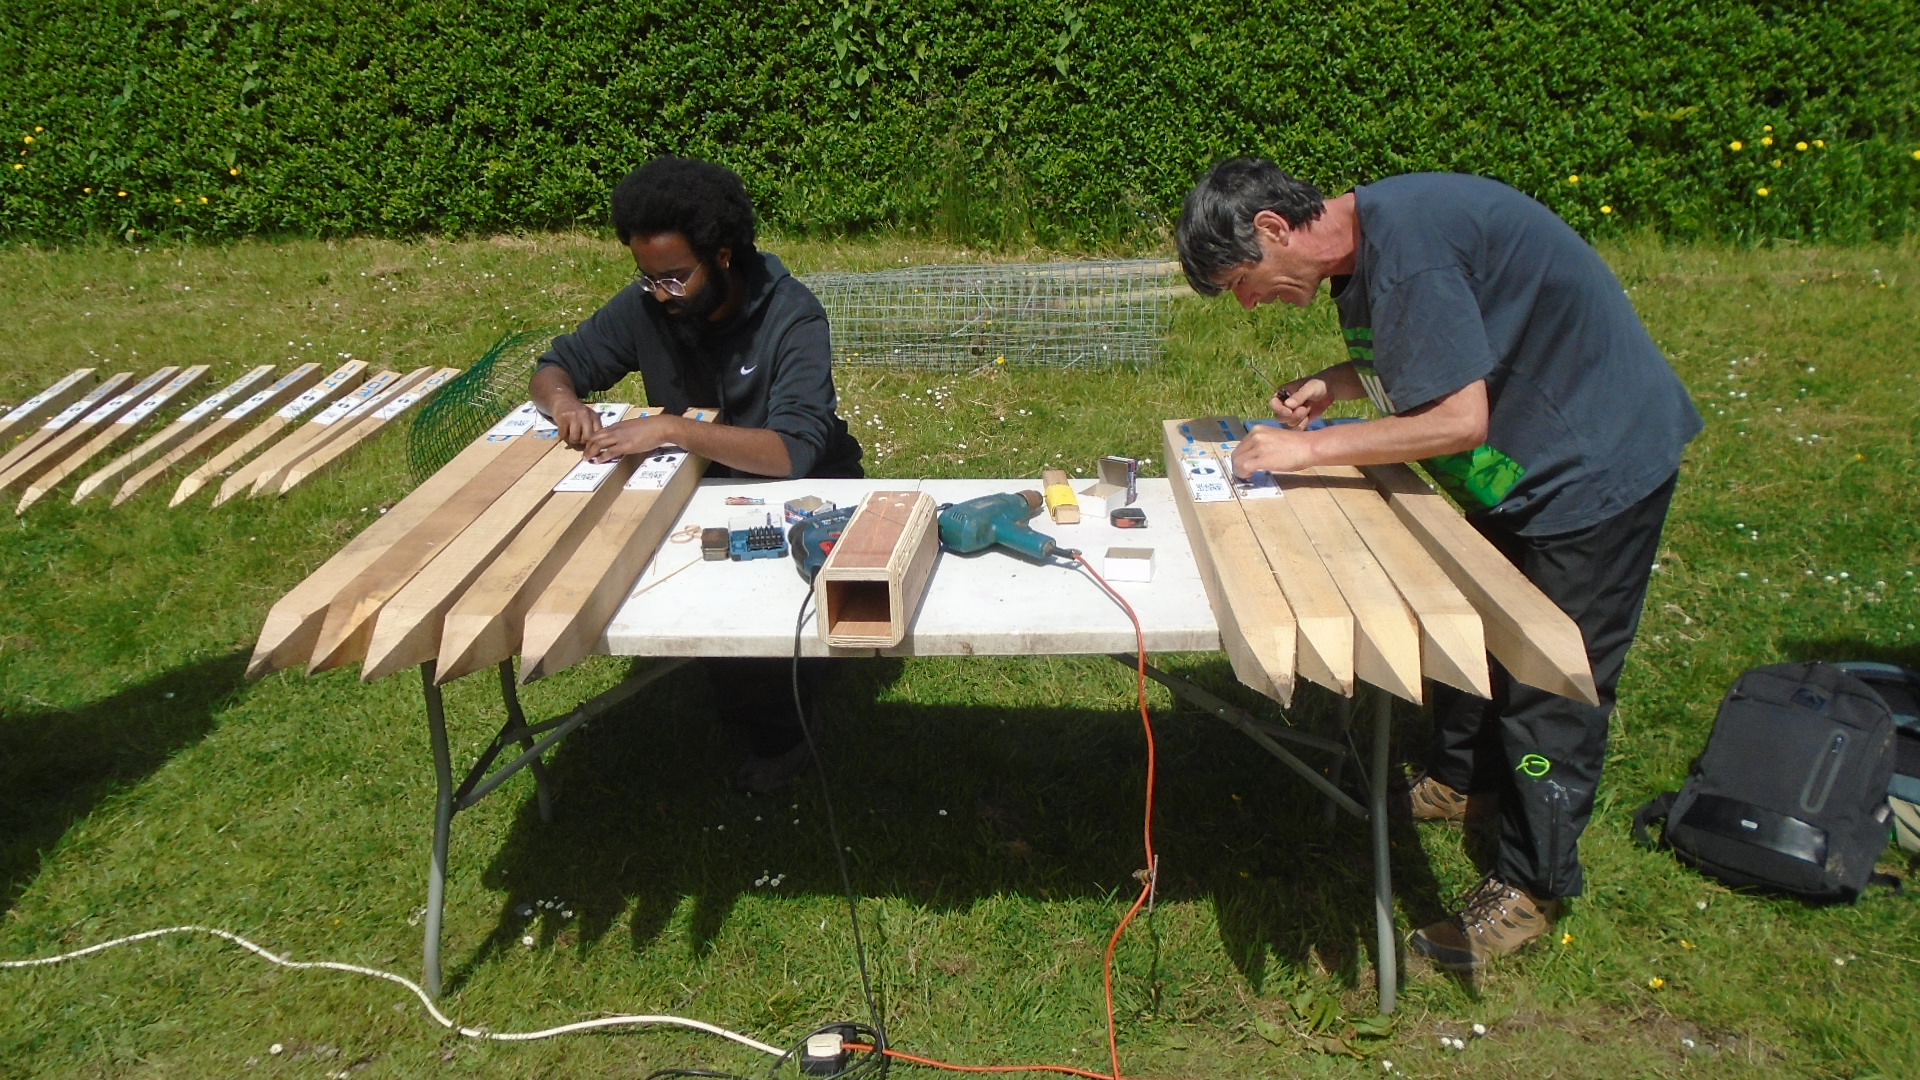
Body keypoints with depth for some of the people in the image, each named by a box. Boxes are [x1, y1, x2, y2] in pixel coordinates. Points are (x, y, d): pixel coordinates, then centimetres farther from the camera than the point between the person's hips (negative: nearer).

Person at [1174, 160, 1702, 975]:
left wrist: (1311, 448, -24)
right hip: (1526, 456, 10)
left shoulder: (1404, 250, -30)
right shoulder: (1361, 240, 1)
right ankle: (1459, 779, 43)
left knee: (1553, 678, 0)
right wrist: (1333, 384, -1)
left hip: (1599, 461, -10)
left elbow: (1460, 420, -30)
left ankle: (1531, 885, 14)